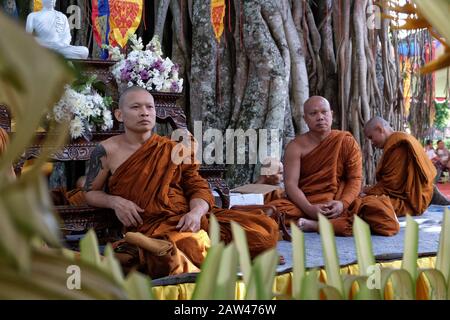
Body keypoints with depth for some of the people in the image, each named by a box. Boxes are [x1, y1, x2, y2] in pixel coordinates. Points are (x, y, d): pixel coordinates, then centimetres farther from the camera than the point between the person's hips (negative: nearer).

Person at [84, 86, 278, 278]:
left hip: (186, 221, 7)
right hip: (150, 225, -7)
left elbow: (198, 188, 9)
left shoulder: (173, 150, 15)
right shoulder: (107, 151, 7)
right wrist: (114, 201, -8)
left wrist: (196, 212, -15)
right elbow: (91, 192, 15)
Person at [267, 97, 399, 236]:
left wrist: (343, 203, -21)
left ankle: (315, 225, -28)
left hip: (339, 204, 1)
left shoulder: (346, 142, 3)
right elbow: (291, 184, -9)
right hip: (306, 205, -1)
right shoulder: (296, 146, 0)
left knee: (381, 207, -27)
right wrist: (309, 209, -26)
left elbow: (355, 179, -1)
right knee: (275, 208, -32)